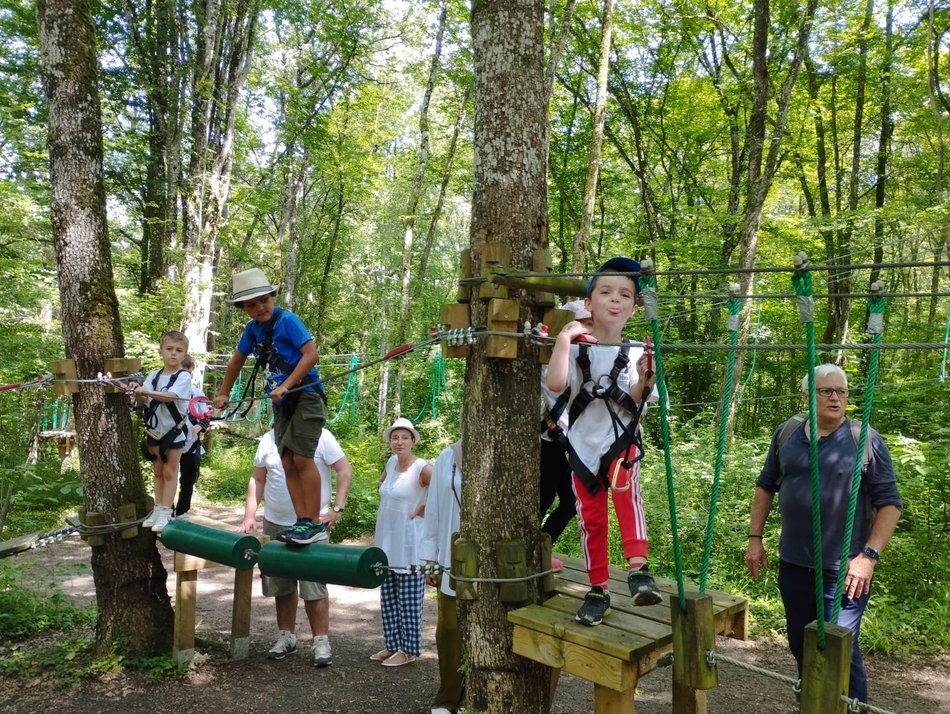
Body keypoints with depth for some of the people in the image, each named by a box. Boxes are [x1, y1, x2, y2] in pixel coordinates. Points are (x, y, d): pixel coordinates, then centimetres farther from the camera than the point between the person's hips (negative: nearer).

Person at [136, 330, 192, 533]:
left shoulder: (183, 377, -11)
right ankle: (157, 511, 21)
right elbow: (142, 402, -1)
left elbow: (170, 396, -26)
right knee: (158, 472, 13)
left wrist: (146, 391, -31)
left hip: (173, 430, -5)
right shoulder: (153, 375, 4)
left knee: (169, 472, 0)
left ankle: (165, 514, 4)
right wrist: (138, 393, -21)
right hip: (154, 430, 5)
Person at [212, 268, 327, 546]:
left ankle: (315, 523, -10)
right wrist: (223, 394, 30)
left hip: (306, 395, -7)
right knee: (287, 462, 3)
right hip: (282, 402, 8)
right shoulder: (252, 329, 9)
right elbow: (237, 360, 24)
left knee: (302, 456, -15)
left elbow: (311, 354, -21)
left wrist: (285, 386, -24)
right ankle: (302, 521, 7)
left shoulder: (287, 320, -13)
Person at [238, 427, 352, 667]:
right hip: (274, 524, 5)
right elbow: (257, 479, 11)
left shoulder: (321, 436, -8)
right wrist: (249, 516, 4)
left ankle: (321, 641, 9)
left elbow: (345, 470, -7)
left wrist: (337, 509, -12)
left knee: (314, 585, -3)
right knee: (281, 583, 15)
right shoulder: (268, 439, 5)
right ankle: (286, 636, 30)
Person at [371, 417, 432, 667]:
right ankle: (393, 645, 27)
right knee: (388, 597, 15)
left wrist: (423, 510, -17)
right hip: (386, 540, 8)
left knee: (409, 599, 2)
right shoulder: (391, 462, 5)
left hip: (409, 543, -7)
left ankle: (409, 650, 14)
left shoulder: (422, 468, -17)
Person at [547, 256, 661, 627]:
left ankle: (638, 567, -33)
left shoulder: (635, 354, -2)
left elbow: (635, 404, -11)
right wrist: (563, 338, -21)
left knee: (625, 485, -32)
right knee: (591, 517, 9)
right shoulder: (575, 350, -3)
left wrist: (643, 380, -30)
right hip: (582, 444, 2)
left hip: (620, 440, -1)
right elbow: (555, 383, -21)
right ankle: (598, 590, 24)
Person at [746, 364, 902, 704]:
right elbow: (766, 486, 12)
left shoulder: (865, 439, -7)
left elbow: (890, 503, -6)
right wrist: (755, 538, 8)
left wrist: (869, 555, -15)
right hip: (793, 564, 4)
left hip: (843, 570, -4)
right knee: (800, 646, 17)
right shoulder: (786, 434, 3)